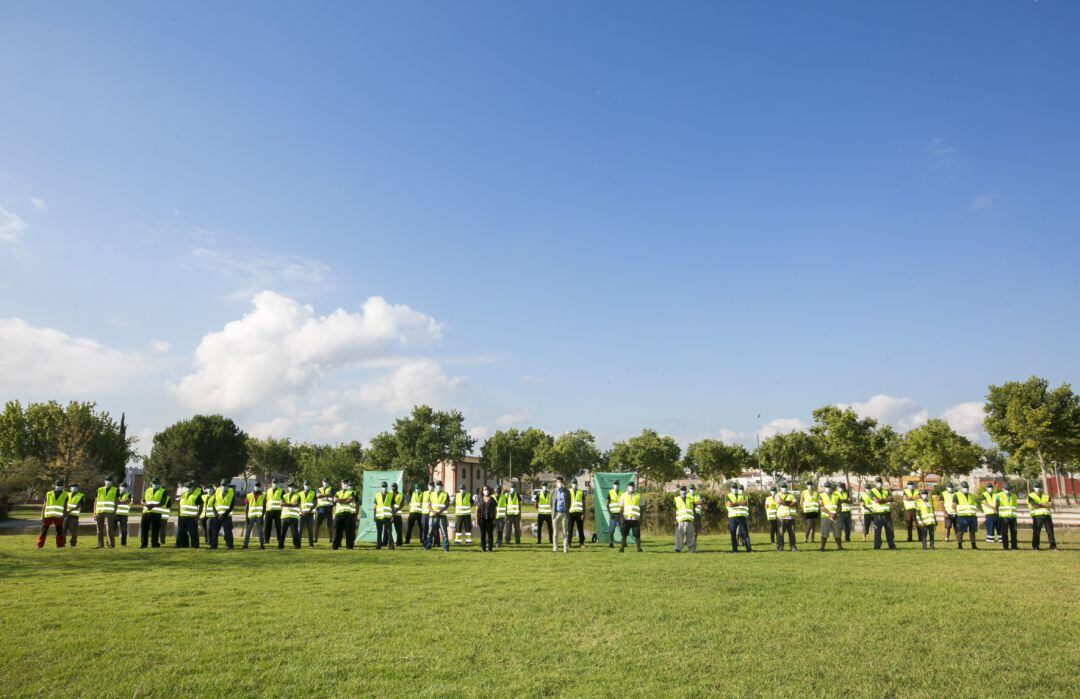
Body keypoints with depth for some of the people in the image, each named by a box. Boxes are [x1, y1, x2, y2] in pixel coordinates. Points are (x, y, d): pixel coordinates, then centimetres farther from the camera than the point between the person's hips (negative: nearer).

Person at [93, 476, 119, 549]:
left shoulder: (115, 490, 5)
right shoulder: (99, 490, 11)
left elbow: (116, 502, 6)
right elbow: (95, 502, 13)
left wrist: (115, 513, -1)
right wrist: (94, 513, 6)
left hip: (109, 513, -3)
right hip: (99, 512, 3)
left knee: (109, 529, -11)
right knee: (99, 530, 7)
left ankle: (111, 543, -5)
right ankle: (100, 544, 16)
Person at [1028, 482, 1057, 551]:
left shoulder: (1046, 496, 20)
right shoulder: (1031, 496, 8)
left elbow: (1049, 505, 2)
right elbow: (1034, 505, -8)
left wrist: (1040, 504, -7)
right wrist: (1044, 505, -3)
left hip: (1047, 515, 4)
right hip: (1037, 515, -4)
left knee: (1050, 531, 0)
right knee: (1036, 531, -4)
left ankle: (1053, 546, 4)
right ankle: (1035, 546, 4)